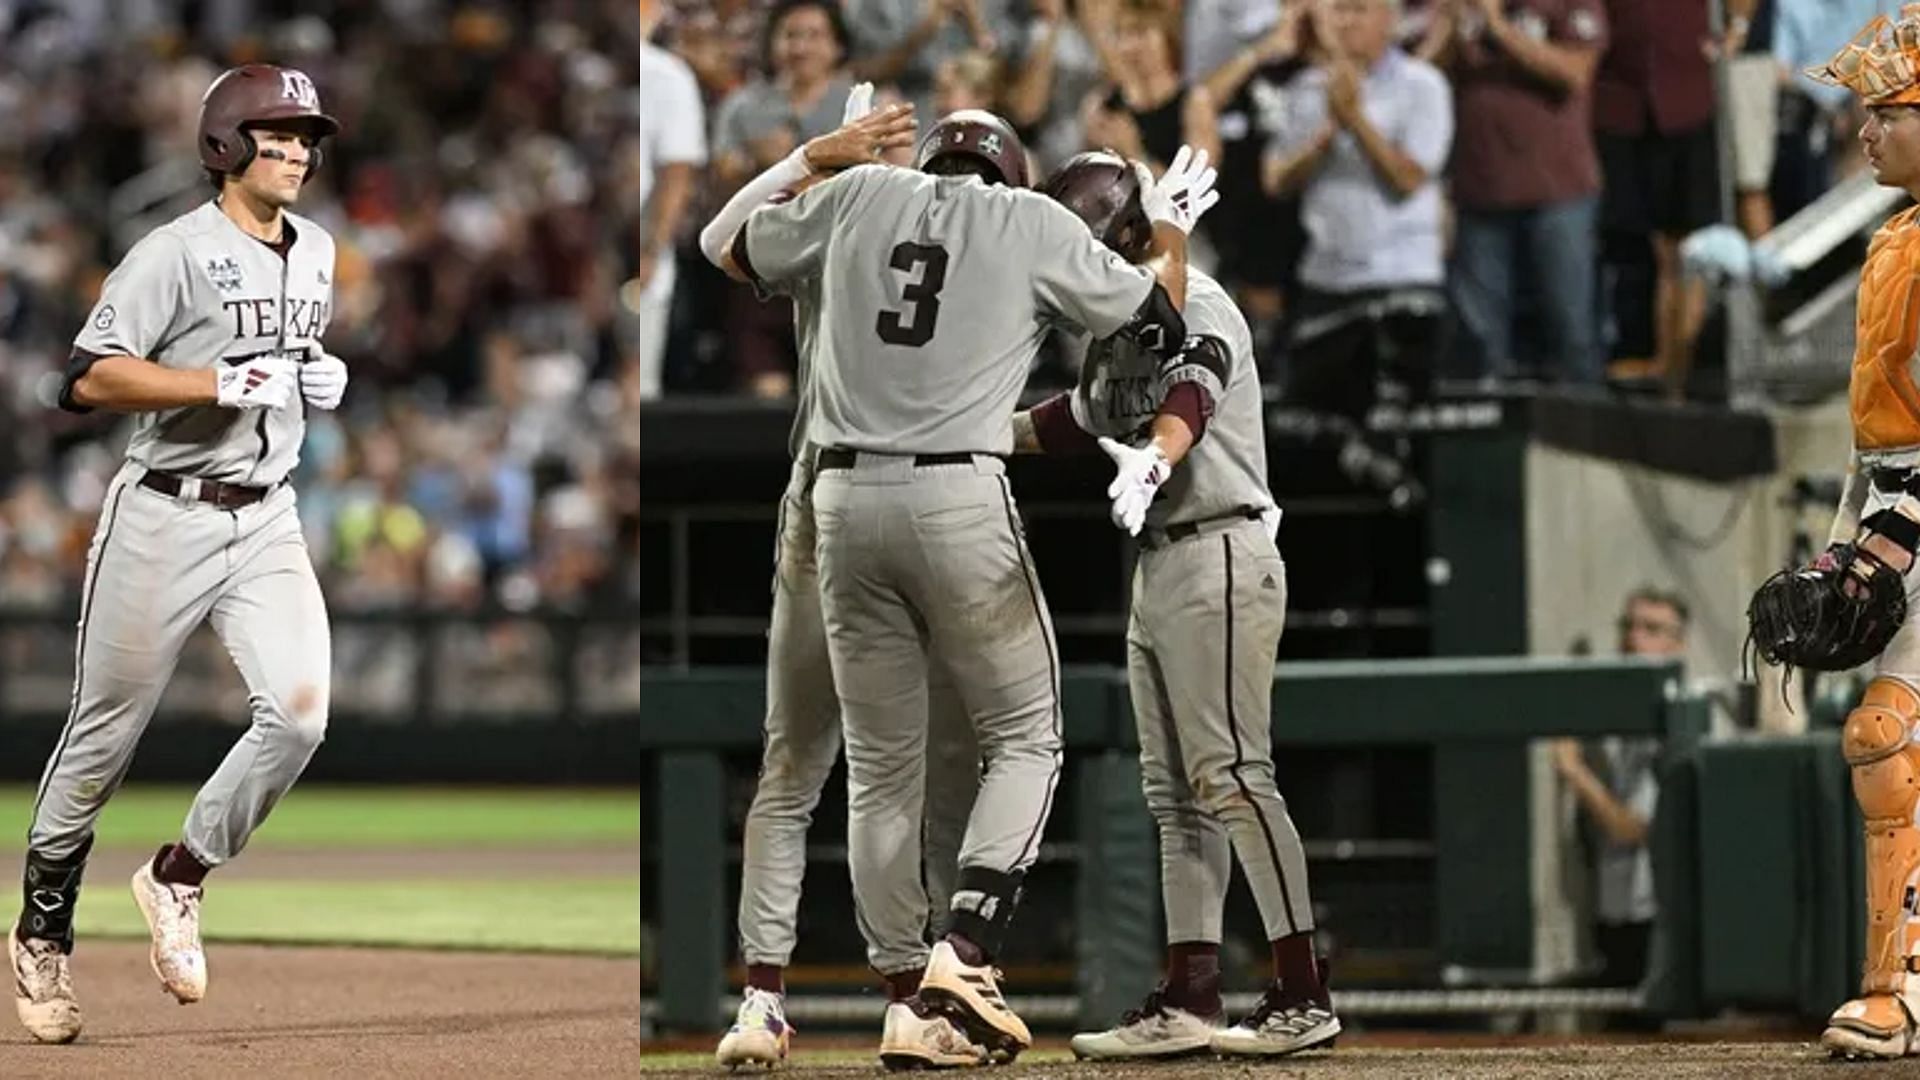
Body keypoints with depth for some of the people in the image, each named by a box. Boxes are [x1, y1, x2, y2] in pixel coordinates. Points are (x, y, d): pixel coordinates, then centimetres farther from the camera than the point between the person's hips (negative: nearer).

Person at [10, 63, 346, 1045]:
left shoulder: (316, 253, 11)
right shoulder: (176, 253, -12)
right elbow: (91, 378, -20)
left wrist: (323, 379, 7)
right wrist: (229, 385, -23)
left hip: (267, 520, 5)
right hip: (165, 521, -5)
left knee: (299, 709, -15)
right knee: (106, 735, 4)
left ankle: (177, 880, 5)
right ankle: (43, 928, 23)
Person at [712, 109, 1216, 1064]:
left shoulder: (861, 195, 12)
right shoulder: (1032, 221, 4)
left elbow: (740, 258, 27)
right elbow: (1157, 320, 12)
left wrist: (818, 167, 39)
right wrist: (1173, 224, 29)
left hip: (844, 499, 3)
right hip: (959, 498, -3)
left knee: (879, 765, 11)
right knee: (1024, 736, 8)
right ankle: (965, 955, -12)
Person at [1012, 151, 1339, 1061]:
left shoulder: (1192, 303, -11)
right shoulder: (1117, 325, 17)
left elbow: (1189, 398, -32)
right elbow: (1075, 421, 34)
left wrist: (1153, 460, -51)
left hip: (1218, 557, -10)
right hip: (1156, 567, 10)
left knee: (1232, 777, -14)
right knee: (1173, 791, 9)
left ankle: (1303, 997, -14)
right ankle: (1190, 1000, 11)